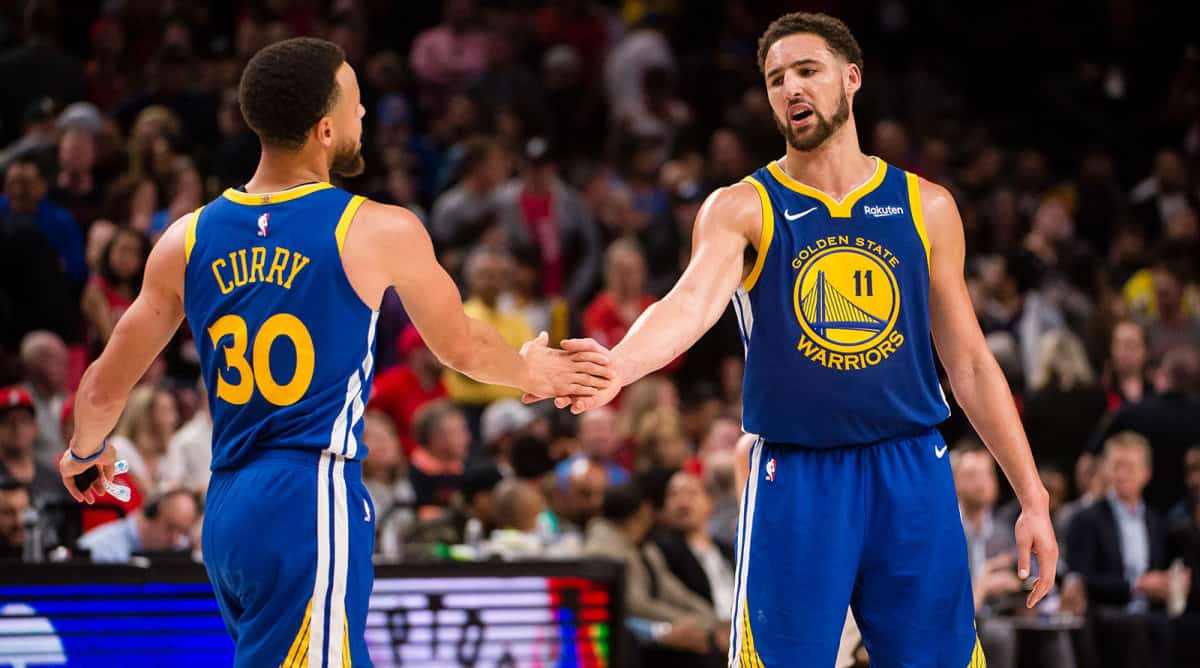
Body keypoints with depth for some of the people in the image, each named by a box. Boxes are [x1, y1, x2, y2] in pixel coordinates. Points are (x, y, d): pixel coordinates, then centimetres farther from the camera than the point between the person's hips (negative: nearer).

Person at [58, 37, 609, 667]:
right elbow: (461, 347, 11)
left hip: (225, 514, 6)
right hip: (311, 507, -6)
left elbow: (103, 389, 13)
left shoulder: (186, 241, 6)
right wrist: (531, 372, 33)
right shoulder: (379, 233, -6)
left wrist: (85, 451, 35)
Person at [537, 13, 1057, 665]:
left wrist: (1034, 500, 6)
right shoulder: (740, 209, 0)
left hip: (912, 475, 2)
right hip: (795, 482, -2)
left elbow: (970, 365, 11)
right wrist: (617, 364, -42)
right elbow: (692, 303, -20)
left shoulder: (924, 207, 7)